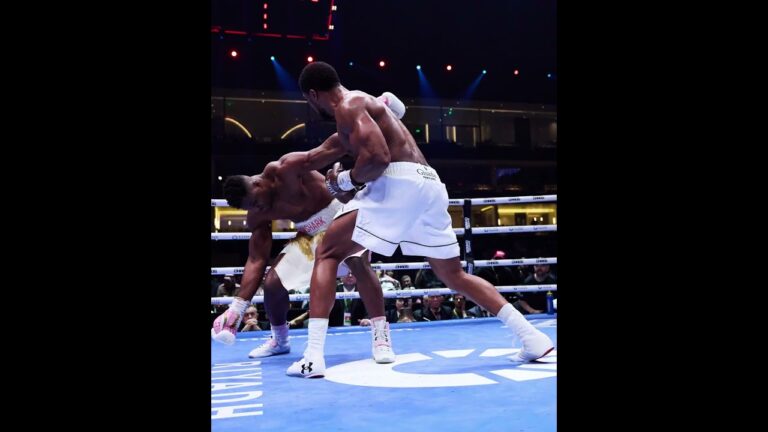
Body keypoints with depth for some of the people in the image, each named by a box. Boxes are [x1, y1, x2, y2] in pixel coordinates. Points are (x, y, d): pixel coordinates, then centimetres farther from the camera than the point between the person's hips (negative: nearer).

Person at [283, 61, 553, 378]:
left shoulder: (348, 106, 1)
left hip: (399, 182, -9)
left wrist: (348, 180, 0)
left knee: (327, 254, 2)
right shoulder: (361, 106, 31)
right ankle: (532, 338, 18)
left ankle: (313, 356, -8)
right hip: (429, 185, 9)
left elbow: (378, 156, -16)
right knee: (454, 275, 21)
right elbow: (322, 154, 42)